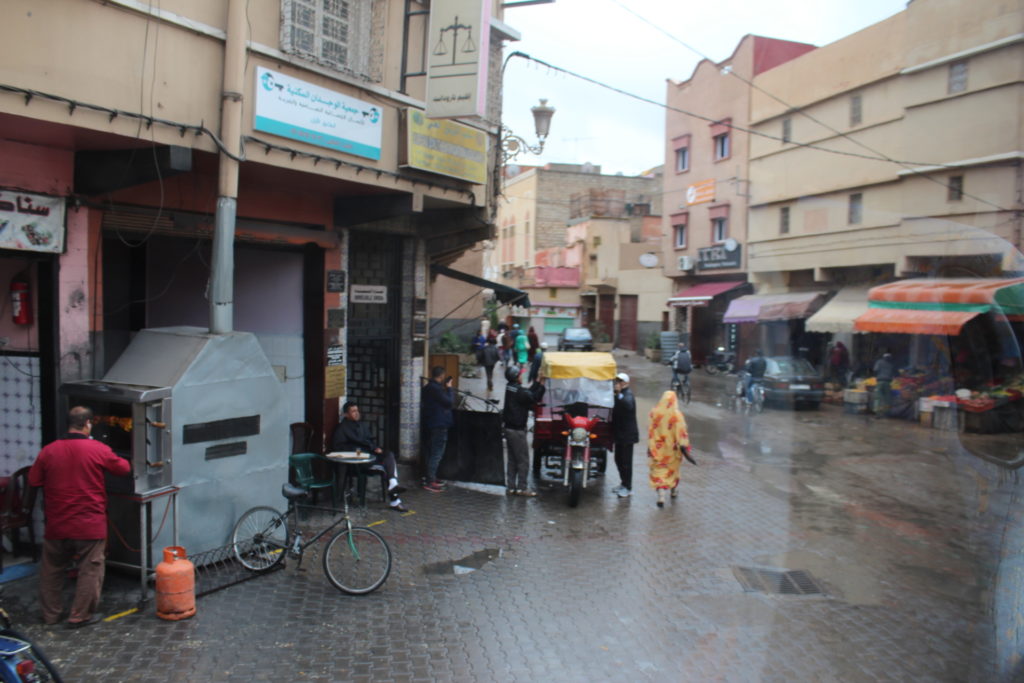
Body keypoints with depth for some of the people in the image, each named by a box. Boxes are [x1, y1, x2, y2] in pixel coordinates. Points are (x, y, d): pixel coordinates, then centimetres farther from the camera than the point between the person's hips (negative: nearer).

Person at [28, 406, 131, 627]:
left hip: (57, 525, 4)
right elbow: (124, 469, 3)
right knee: (90, 570, 8)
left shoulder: (48, 451, -2)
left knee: (52, 569, 20)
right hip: (90, 525, -4)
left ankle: (50, 614, 30)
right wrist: (124, 461, 25)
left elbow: (33, 483, 5)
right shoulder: (99, 450, -10)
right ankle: (80, 615, 11)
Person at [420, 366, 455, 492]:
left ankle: (431, 478, 26)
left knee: (431, 452, 17)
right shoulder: (436, 388, -19)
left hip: (430, 423, 10)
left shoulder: (427, 387, 11)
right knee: (437, 453, -7)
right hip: (439, 424, -10)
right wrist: (449, 388, -6)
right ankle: (430, 482, -6)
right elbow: (450, 403, -19)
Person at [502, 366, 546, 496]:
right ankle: (521, 488, 1)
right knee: (523, 461, -1)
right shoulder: (519, 391, -19)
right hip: (517, 430, -9)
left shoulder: (509, 388, 7)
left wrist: (538, 381, 11)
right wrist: (542, 384, -5)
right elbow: (535, 398, -14)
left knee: (512, 460, 14)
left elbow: (529, 393, 10)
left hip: (509, 428, 9)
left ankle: (511, 487, 17)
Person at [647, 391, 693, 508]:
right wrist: (684, 446, -11)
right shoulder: (676, 415, -15)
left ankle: (661, 497, -6)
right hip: (672, 448, 0)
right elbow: (681, 432, -16)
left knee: (658, 470, 4)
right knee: (673, 469, 22)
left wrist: (650, 447, 7)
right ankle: (674, 490, 40)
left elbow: (650, 430, -2)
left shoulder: (654, 412, -9)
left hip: (657, 448, 0)